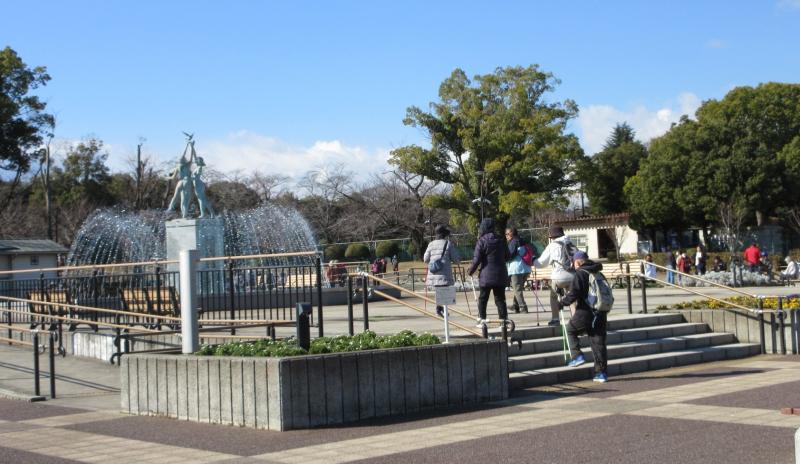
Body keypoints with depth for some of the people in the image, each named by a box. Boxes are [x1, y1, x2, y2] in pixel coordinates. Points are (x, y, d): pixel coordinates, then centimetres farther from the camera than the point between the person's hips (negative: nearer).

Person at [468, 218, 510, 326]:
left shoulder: (482, 241, -10)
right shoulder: (500, 241, 5)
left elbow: (476, 259, -12)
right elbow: (507, 257, 12)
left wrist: (470, 271, 2)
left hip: (486, 275, -4)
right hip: (500, 275, 4)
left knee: (482, 298, 9)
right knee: (500, 298, 7)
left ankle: (482, 319, 10)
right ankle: (504, 319, 2)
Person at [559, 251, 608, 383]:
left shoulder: (580, 273, -8)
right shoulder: (598, 273, 12)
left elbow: (574, 294, -14)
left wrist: (562, 302, 0)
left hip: (585, 312, -6)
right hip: (600, 313, 6)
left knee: (570, 330, 19)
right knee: (599, 342, 7)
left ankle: (577, 356, 6)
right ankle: (602, 373, 7)